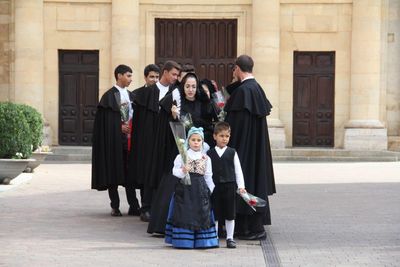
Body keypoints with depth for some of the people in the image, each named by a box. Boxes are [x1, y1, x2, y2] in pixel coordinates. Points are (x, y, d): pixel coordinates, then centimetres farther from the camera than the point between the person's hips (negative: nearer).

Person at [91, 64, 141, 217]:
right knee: (113, 172, 0)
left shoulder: (130, 95, 14)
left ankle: (133, 206, 3)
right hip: (114, 139, -5)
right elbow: (104, 120, -8)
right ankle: (115, 207, 7)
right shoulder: (109, 96, -4)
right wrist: (120, 127, -13)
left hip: (128, 138, 5)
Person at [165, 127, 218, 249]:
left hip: (201, 189, 2)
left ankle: (201, 241, 10)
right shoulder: (181, 156, 0)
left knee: (202, 215, 2)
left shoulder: (206, 158, 7)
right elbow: (175, 170, -4)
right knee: (185, 214, -2)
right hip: (185, 188, -2)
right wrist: (182, 172, -24)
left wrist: (212, 190, 8)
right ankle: (183, 241, 5)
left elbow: (208, 176, 10)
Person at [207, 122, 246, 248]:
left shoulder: (232, 153, 2)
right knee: (214, 214, 5)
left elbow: (238, 170, 3)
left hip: (229, 186, 0)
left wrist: (241, 186, -4)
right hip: (214, 186, 0)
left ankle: (230, 238, 14)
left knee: (230, 214, 5)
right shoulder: (209, 153, 3)